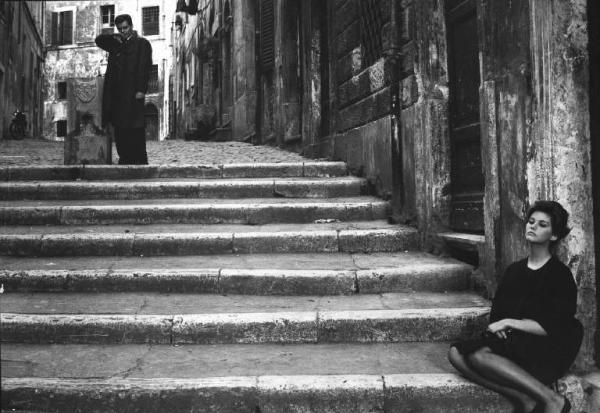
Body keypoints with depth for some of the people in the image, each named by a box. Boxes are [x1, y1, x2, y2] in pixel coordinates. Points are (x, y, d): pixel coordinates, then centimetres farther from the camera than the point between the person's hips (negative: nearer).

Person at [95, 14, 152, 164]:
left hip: (132, 92, -6)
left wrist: (141, 90, -15)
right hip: (116, 93, 6)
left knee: (135, 128, -9)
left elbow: (144, 67, -6)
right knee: (119, 128, 3)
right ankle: (125, 158, 8)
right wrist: (114, 37, 12)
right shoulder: (116, 44, 22)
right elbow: (99, 40, 31)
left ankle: (140, 160, -7)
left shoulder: (142, 43, 3)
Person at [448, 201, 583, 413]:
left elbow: (552, 328, -10)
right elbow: (496, 313, 13)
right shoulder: (514, 270, 17)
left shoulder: (560, 275, -2)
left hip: (548, 353, -6)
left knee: (478, 355, -31)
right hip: (512, 343, 6)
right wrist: (498, 327, -10)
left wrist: (510, 323, -14)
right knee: (456, 354, -20)